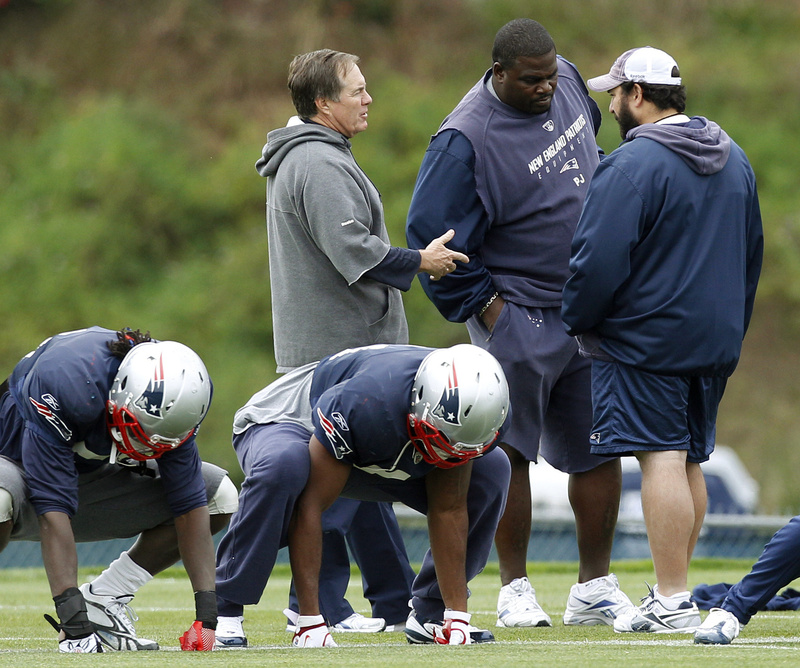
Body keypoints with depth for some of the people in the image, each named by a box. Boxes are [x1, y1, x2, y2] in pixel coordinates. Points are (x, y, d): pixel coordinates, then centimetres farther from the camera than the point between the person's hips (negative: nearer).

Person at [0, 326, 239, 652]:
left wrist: (206, 612, -22)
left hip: (92, 474, 6)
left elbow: (190, 504, -15)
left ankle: (101, 600, -6)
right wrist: (73, 620, -42)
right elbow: (53, 508, -39)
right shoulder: (67, 384, -38)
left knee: (218, 496, -7)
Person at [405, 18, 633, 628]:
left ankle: (596, 590, 17)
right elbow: (432, 232, -16)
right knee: (510, 453, -2)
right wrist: (483, 305, -14)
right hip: (518, 316, -7)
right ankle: (515, 591, 7)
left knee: (598, 450, 8)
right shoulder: (466, 141, -20)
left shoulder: (566, 82, 2)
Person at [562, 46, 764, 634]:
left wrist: (575, 322, -4)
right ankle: (676, 591, 20)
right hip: (716, 340, 8)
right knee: (689, 463, 14)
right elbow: (751, 254, 22)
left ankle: (672, 602, -10)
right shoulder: (734, 159, 13)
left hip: (647, 338, -8)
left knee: (661, 459, -8)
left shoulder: (633, 165, -16)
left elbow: (600, 261, -20)